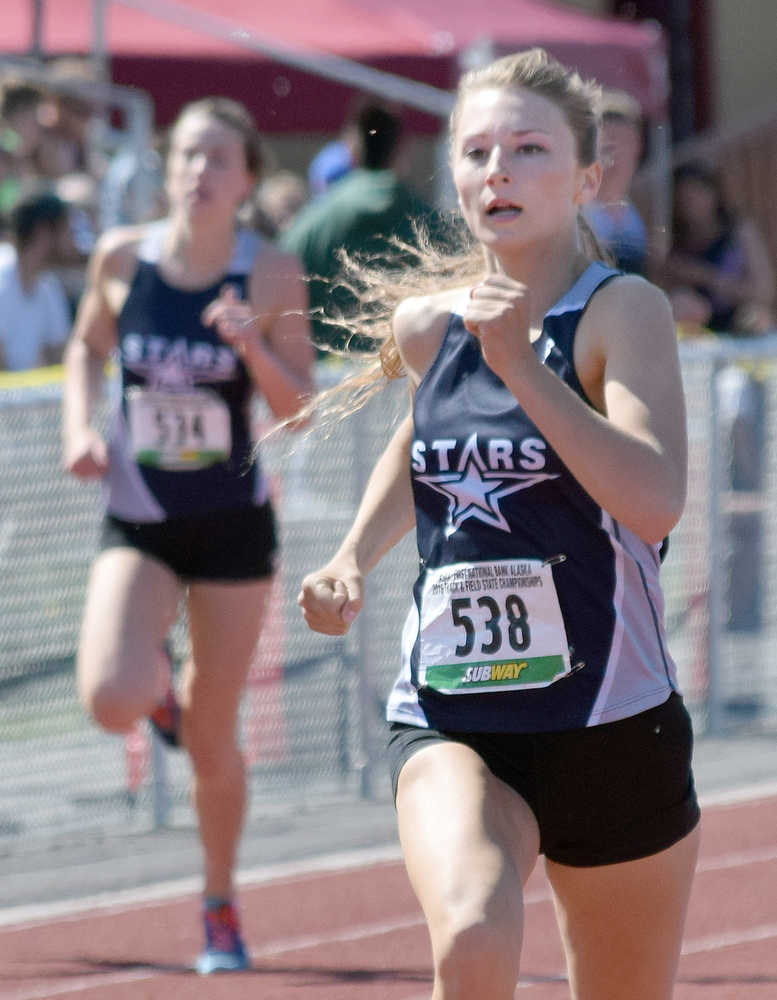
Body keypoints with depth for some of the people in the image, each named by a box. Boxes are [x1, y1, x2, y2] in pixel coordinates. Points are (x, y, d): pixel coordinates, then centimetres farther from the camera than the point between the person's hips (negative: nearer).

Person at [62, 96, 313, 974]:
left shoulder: (272, 275, -10)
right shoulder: (121, 257, -5)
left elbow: (299, 409, -9)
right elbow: (87, 348, 13)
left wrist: (252, 347, -26)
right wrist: (79, 426, -4)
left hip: (233, 521, -1)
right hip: (137, 522, 1)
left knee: (211, 737, 6)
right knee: (112, 700, -22)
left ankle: (220, 903, 31)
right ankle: (158, 688, 18)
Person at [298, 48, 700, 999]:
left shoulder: (623, 311, -9)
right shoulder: (427, 325, 6)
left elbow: (656, 500, -25)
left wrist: (524, 369, -27)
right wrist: (352, 559, 14)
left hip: (609, 729, -2)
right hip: (448, 721, 2)